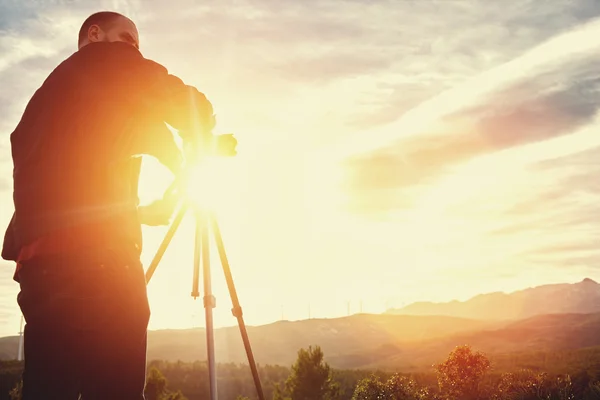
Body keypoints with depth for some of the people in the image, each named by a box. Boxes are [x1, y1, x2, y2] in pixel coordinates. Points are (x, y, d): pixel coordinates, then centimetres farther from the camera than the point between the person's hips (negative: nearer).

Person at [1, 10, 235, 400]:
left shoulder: (50, 93, 30)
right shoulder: (106, 60, 10)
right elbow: (189, 105, 5)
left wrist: (142, 212, 32)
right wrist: (205, 142, 25)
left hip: (40, 264, 8)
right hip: (92, 260, -8)